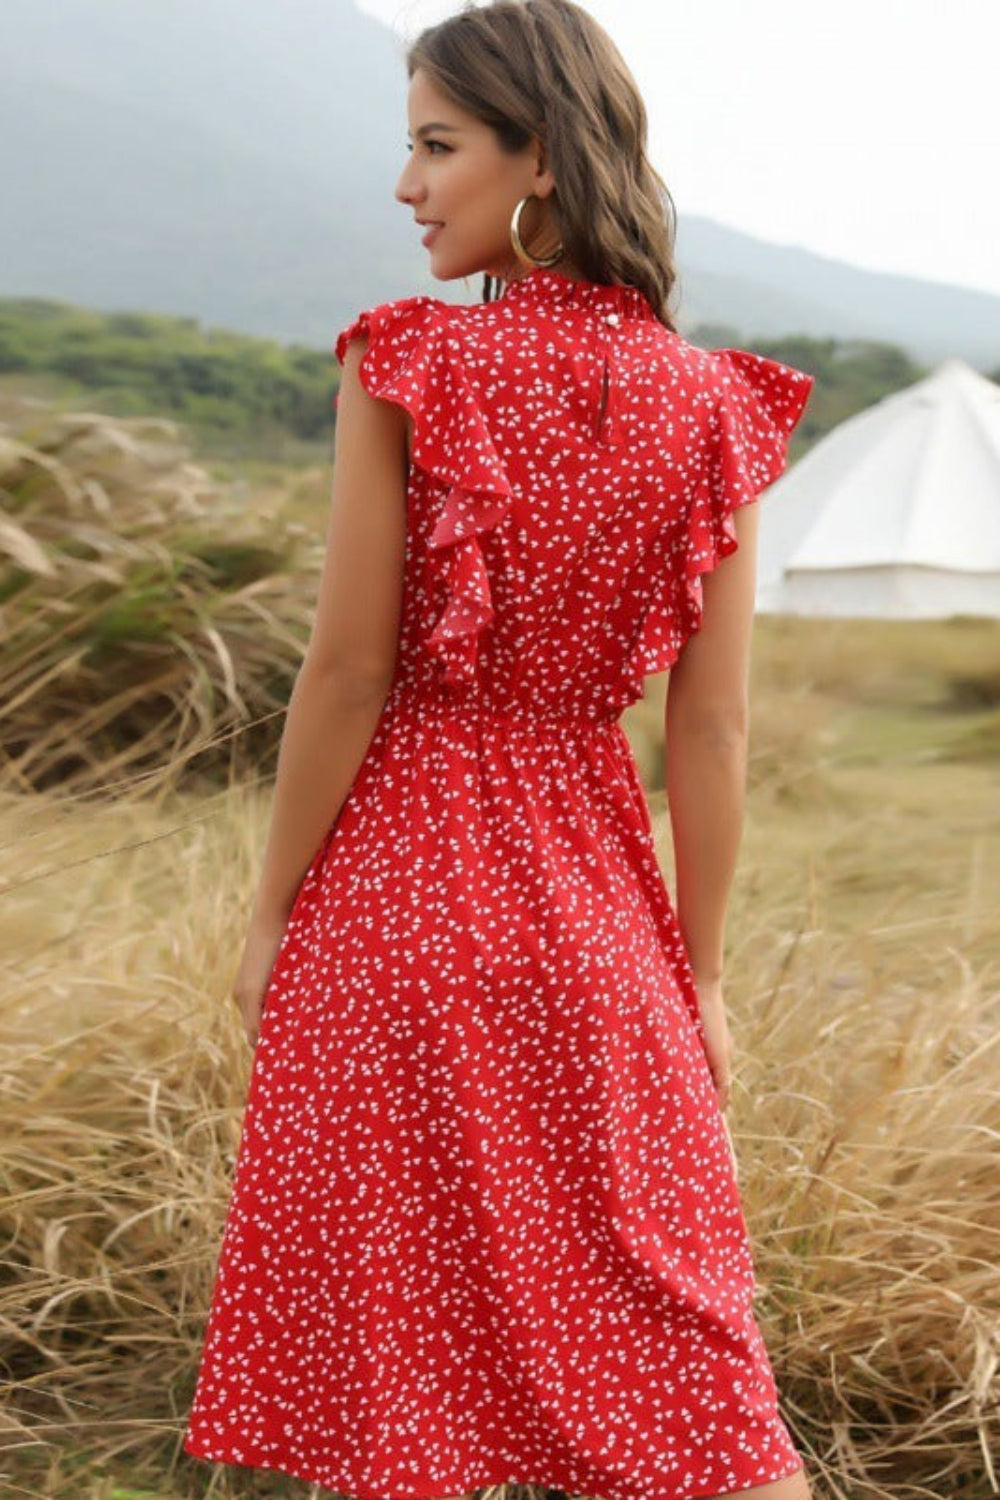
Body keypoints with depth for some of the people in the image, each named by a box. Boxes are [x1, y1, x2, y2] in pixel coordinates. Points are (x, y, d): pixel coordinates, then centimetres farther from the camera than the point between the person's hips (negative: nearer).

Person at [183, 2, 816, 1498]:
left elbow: (347, 673, -11)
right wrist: (699, 975, 7)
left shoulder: (406, 367, -12)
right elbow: (712, 729, -1)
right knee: (670, 1335, 12)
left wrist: (271, 912, 0)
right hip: (591, 886, 3)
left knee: (391, 1336, 12)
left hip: (395, 882, -3)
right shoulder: (711, 407, -2)